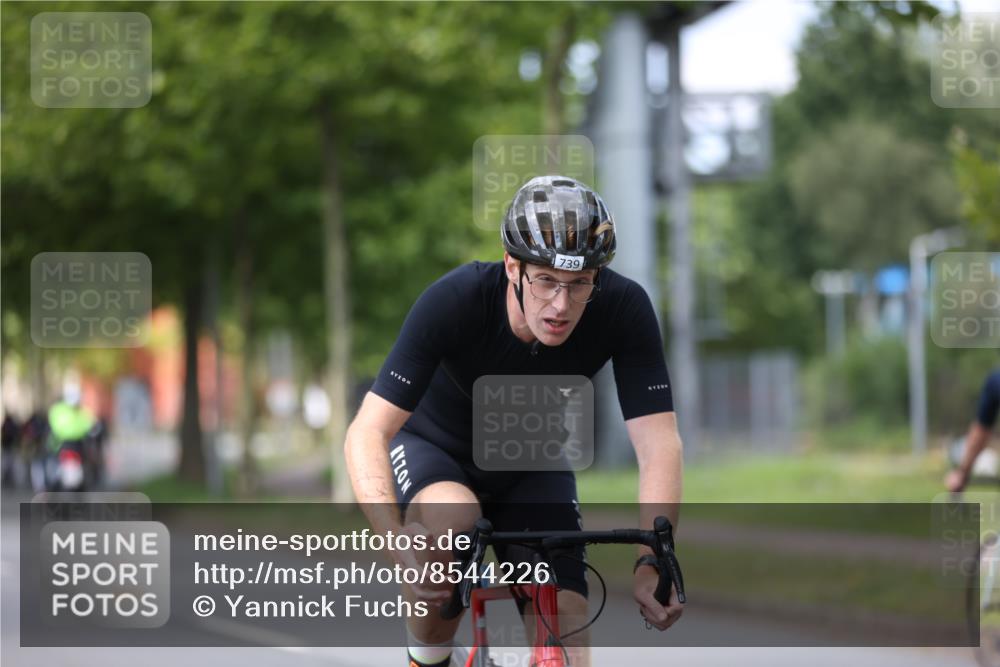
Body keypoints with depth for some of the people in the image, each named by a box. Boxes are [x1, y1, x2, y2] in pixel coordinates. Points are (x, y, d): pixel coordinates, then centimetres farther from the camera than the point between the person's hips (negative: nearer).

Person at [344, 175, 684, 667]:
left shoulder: (623, 309, -28)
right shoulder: (456, 300, -34)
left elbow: (659, 445, -28)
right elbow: (366, 435, -36)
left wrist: (653, 561, -44)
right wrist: (402, 548, -51)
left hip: (531, 469, 2)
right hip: (433, 448, -2)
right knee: (449, 522, -37)